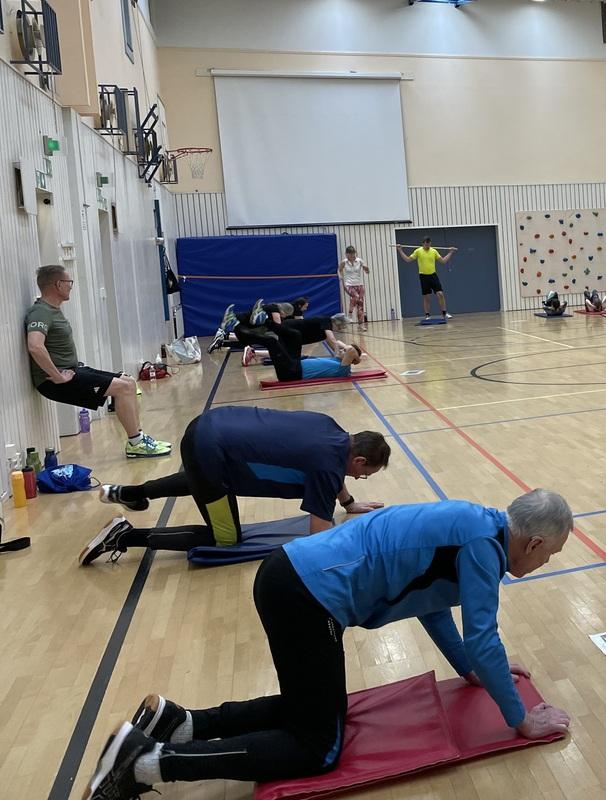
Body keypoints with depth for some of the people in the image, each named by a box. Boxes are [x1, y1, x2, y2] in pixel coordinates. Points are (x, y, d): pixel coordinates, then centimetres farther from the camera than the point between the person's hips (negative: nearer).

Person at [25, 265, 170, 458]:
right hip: (55, 381, -10)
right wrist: (57, 377, -28)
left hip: (71, 371, 10)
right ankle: (136, 444, -8)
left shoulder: (52, 310, 15)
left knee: (129, 382, 7)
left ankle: (138, 439, 10)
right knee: (122, 387, -18)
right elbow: (35, 346, -36)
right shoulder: (40, 312, -17)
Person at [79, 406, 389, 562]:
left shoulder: (333, 432, 8)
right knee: (226, 540, 6)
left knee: (202, 480, 42)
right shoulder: (326, 466, -15)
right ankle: (124, 537, 4)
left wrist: (349, 503, 38)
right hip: (210, 449, -9)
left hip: (211, 426, 9)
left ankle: (129, 493, 51)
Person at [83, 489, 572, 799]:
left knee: (312, 711, 21)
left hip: (295, 582, 10)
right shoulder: (481, 541, -11)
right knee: (319, 748, 1)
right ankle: (150, 761, -3)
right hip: (305, 596, -10)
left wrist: (472, 670, 33)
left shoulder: (471, 525, 17)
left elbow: (431, 603, 27)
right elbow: (482, 637, -10)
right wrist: (521, 720, 4)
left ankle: (178, 722, 17)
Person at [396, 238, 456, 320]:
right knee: (426, 297, 2)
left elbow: (443, 261, 10)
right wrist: (400, 251, -7)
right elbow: (408, 259, -1)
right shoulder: (418, 251, -2)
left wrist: (450, 253, 7)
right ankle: (427, 316, 12)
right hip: (423, 276, -2)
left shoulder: (434, 251, 5)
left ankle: (444, 313, 1)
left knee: (440, 294, -7)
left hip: (433, 275, 2)